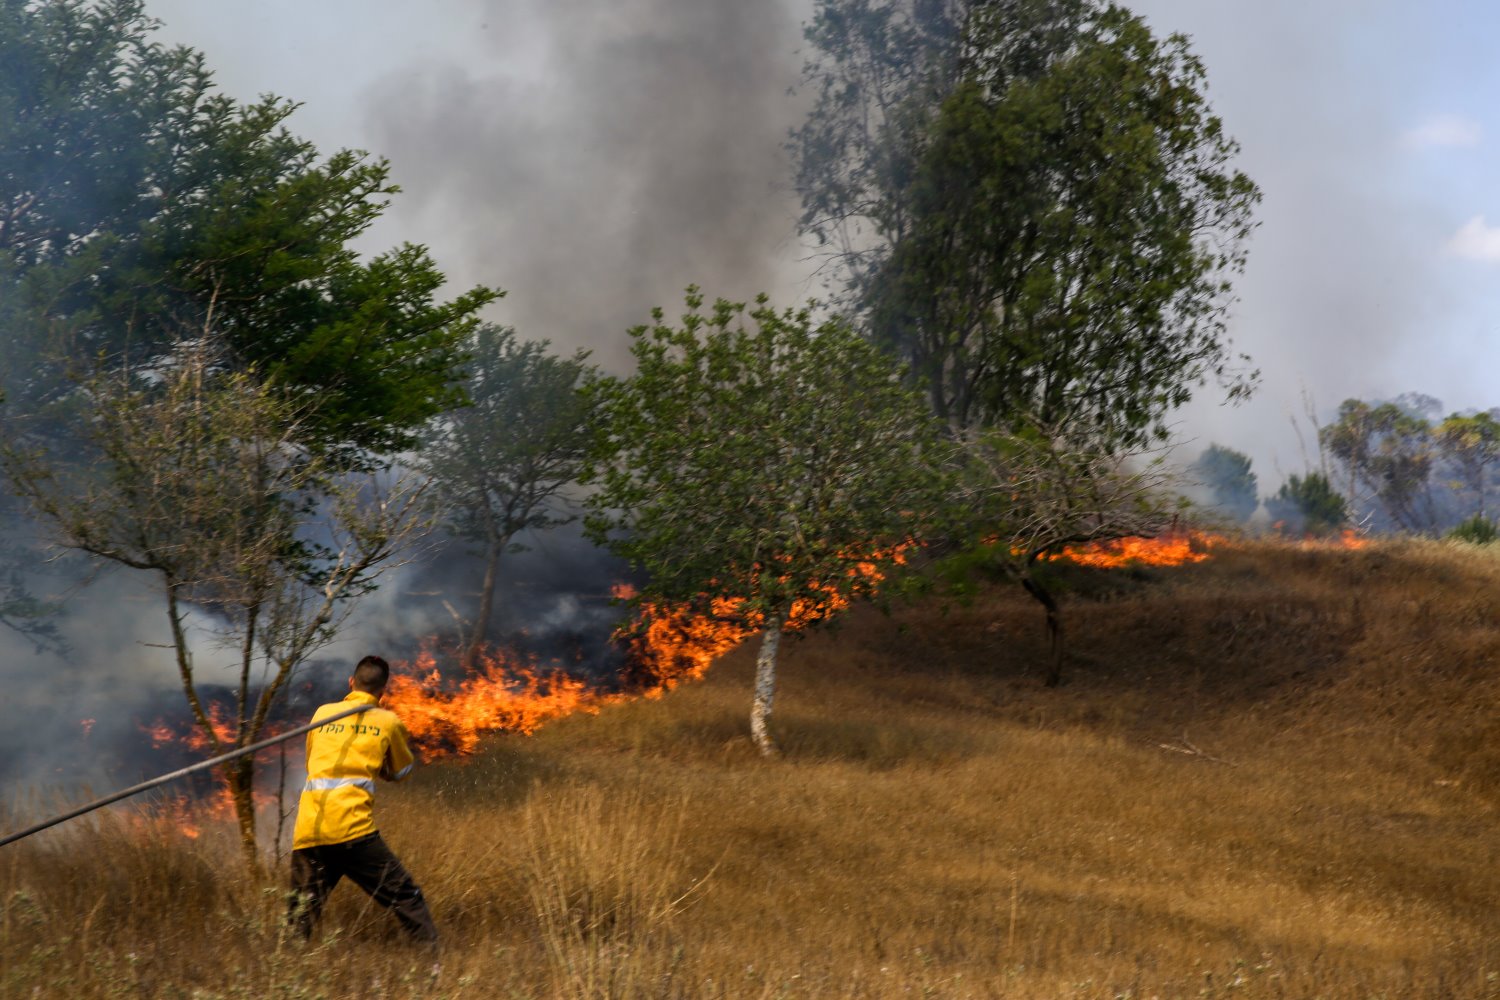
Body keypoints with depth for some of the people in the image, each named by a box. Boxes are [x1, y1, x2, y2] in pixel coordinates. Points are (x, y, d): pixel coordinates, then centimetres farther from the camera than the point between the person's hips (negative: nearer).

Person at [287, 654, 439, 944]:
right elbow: (401, 772, 23)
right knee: (405, 897, 0)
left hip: (307, 829, 4)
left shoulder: (323, 712, 17)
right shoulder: (388, 722, 9)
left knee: (300, 913, 10)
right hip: (352, 828, -3)